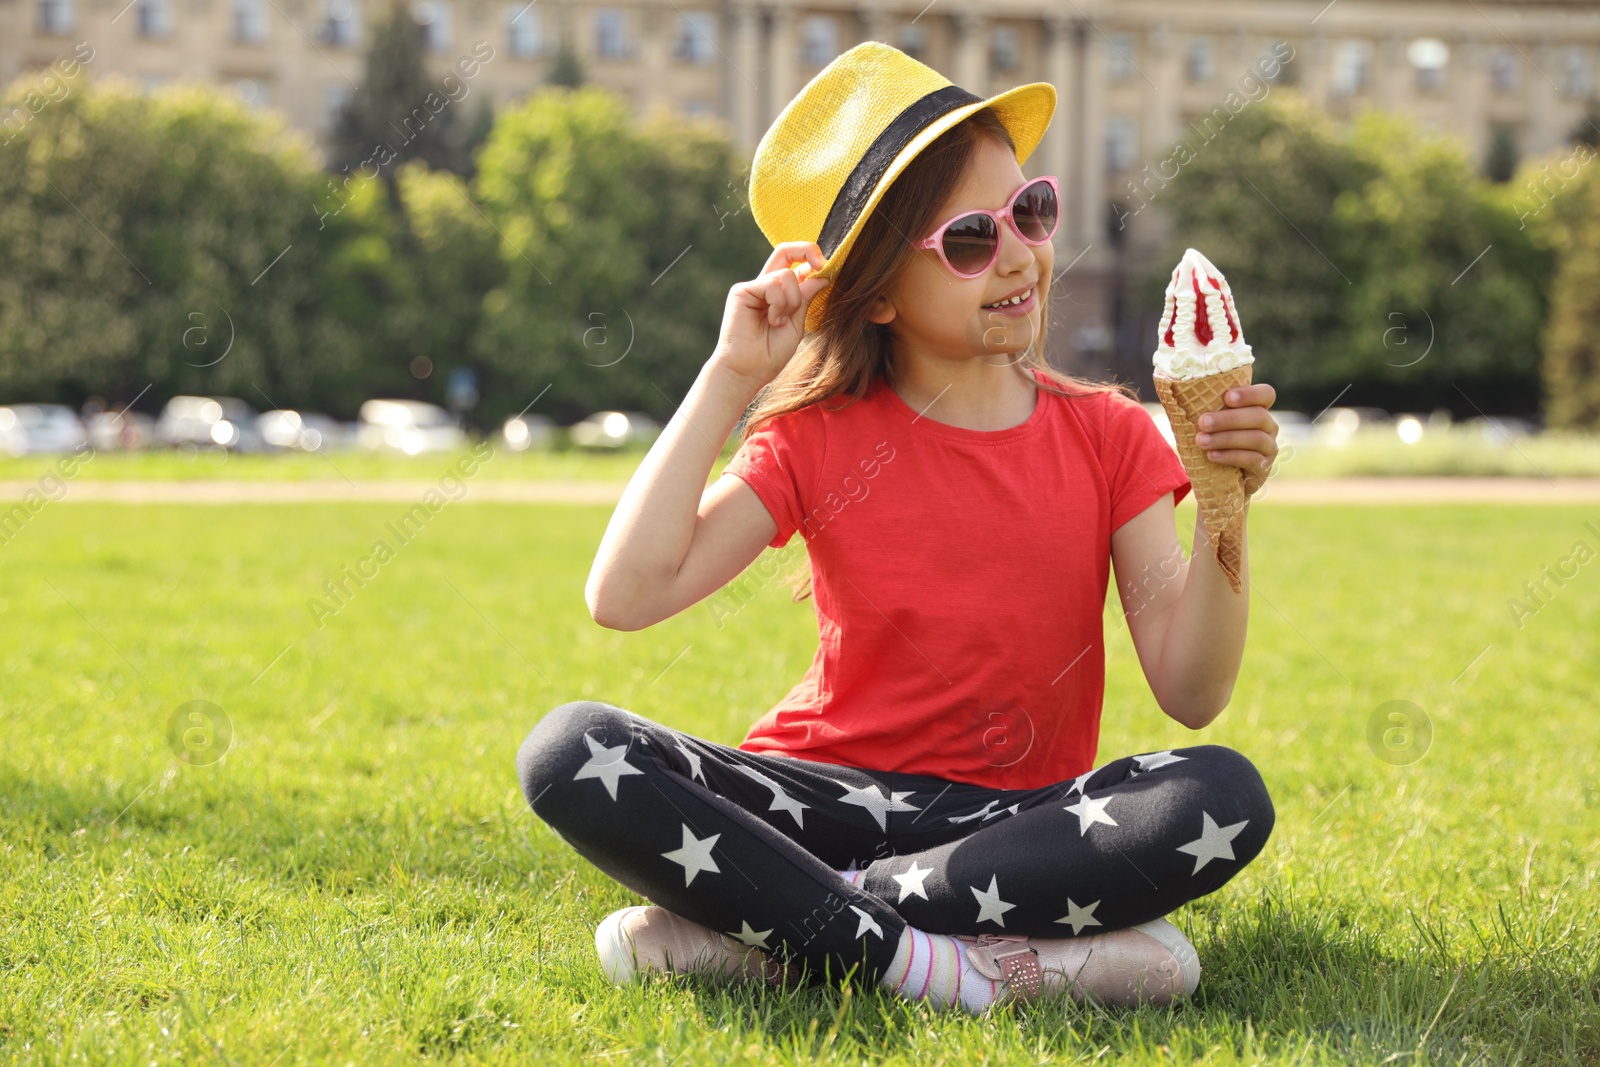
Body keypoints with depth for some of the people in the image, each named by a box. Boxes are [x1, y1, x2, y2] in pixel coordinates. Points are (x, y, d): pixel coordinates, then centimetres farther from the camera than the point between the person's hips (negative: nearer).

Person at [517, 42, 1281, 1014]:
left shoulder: (1106, 435, 3)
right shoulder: (821, 436, 1)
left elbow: (1193, 694, -5)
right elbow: (625, 594, -13)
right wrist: (730, 377, -11)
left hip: (1011, 818, 1)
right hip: (828, 798, -1)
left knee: (1226, 798, -31)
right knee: (571, 752, -25)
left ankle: (765, 928, -27)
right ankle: (923, 961, -30)